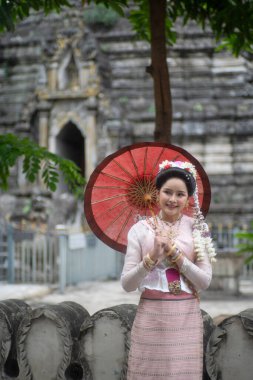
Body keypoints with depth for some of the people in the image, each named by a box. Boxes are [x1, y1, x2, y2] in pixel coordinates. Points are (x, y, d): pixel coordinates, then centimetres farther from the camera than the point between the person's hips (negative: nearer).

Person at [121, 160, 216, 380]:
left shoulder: (197, 228, 1)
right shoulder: (140, 229, -1)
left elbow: (205, 281, -4)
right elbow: (127, 284, -5)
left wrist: (175, 253, -14)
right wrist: (152, 256, -19)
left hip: (186, 318, 1)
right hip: (151, 316, 0)